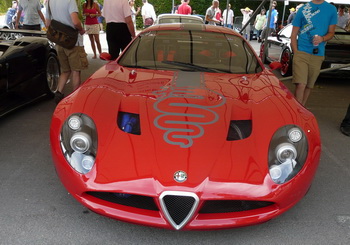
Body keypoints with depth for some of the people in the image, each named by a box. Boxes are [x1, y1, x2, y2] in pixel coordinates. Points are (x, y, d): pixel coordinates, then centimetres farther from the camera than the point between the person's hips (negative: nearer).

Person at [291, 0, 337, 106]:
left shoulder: (331, 9, 8)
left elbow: (331, 32, 12)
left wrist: (322, 39, -11)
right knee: (300, 85, -14)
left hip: (318, 55, 3)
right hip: (301, 53, -2)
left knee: (309, 86, 9)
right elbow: (293, 35, 6)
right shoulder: (303, 9, 4)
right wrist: (296, 53, -4)